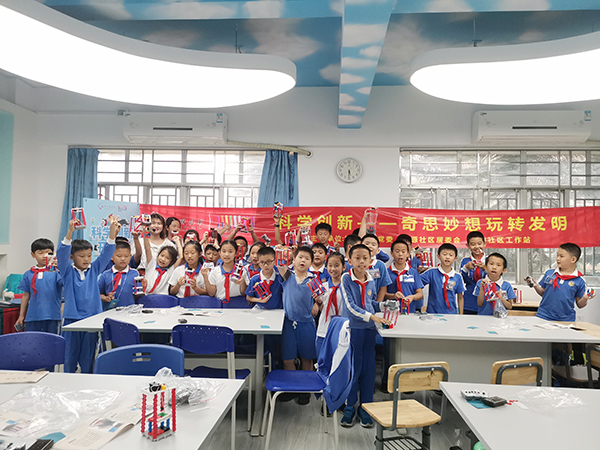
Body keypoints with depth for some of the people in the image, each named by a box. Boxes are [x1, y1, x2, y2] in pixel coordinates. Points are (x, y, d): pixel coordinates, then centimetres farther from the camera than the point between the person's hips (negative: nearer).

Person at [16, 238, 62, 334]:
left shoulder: (55, 272, -2)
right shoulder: (28, 274, 8)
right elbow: (26, 295, 14)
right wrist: (21, 315, 16)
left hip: (51, 316, -3)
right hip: (32, 317, 3)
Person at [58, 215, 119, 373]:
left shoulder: (94, 269, 6)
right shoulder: (68, 271, 0)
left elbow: (106, 253, -4)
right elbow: (62, 253, -15)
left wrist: (112, 230, -19)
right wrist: (70, 232, -32)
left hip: (92, 318, 2)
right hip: (71, 318, -2)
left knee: (88, 356, 8)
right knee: (70, 354, 6)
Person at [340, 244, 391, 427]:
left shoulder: (371, 281, 6)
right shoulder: (346, 279, -9)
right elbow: (350, 306, -16)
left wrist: (382, 305, -1)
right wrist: (371, 316, -24)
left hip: (369, 329, 4)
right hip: (353, 328, -4)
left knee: (368, 369, 8)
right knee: (353, 368, 2)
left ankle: (365, 408, 22)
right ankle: (350, 407, 19)